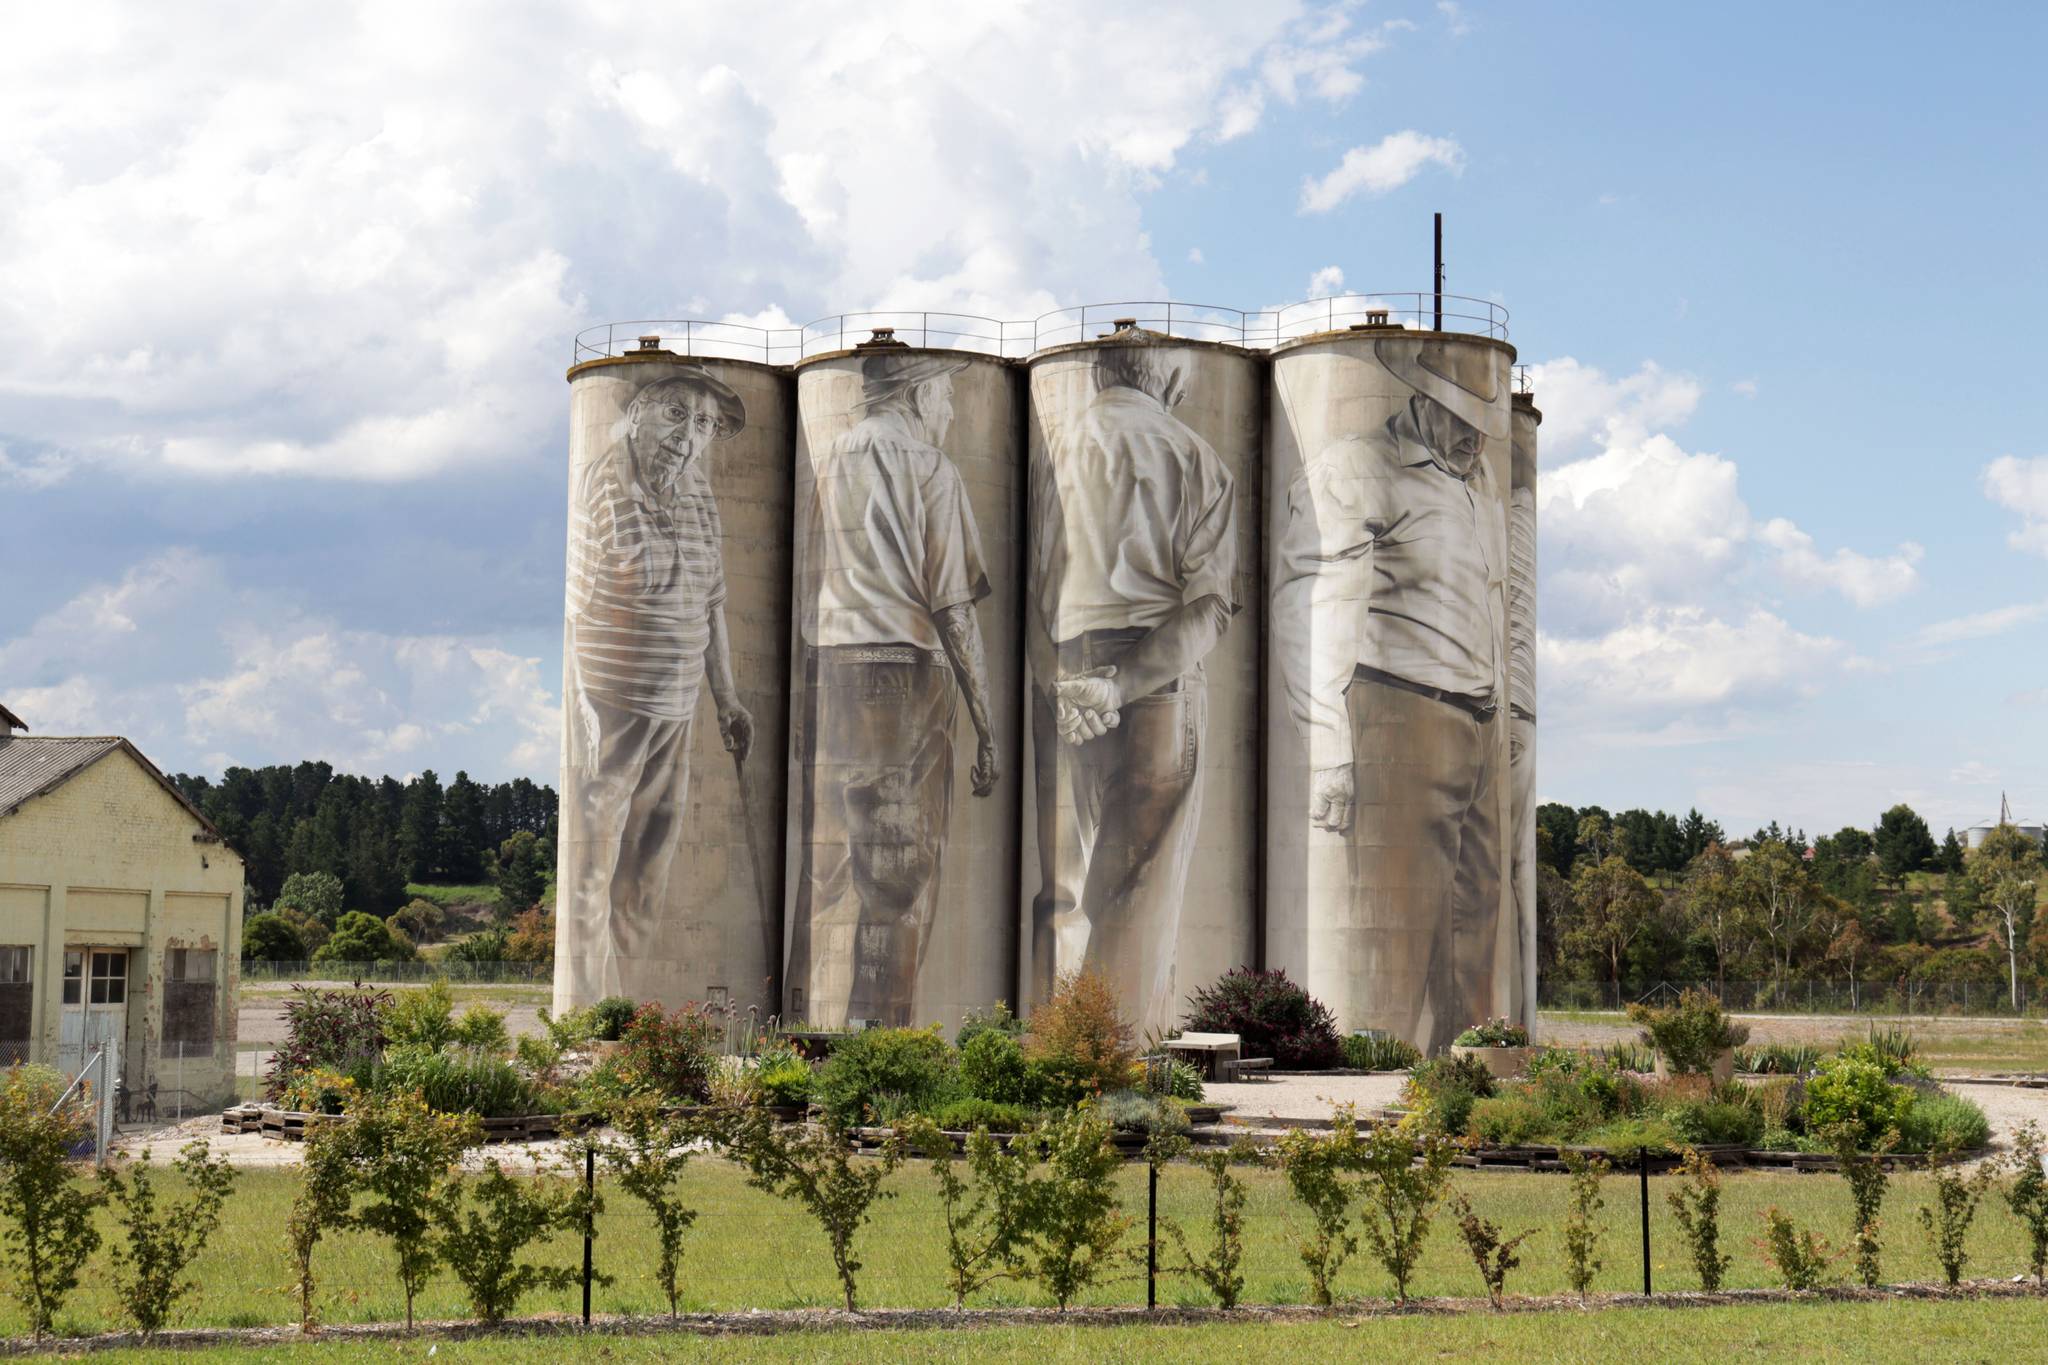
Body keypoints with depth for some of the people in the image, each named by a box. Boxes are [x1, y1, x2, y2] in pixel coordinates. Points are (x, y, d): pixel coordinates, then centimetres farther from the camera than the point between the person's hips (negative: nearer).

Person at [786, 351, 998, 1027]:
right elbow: (954, 609, -8)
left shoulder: (826, 466, 15)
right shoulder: (928, 469, -4)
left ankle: (811, 1017, 11)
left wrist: (810, 710, 19)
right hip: (904, 669, -6)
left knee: (827, 864, 10)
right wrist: (987, 727, -5)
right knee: (899, 871, -3)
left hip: (826, 667, 6)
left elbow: (807, 598, 15)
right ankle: (877, 1024, -4)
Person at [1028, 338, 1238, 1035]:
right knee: (1143, 891, 1)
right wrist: (1125, 683, -15)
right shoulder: (1194, 460, 1)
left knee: (1062, 891, 10)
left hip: (1058, 687, 3)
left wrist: (1064, 685, -5)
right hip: (1161, 688, -3)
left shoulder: (1050, 452, 8)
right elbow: (1211, 602, -9)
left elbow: (1026, 587, 0)